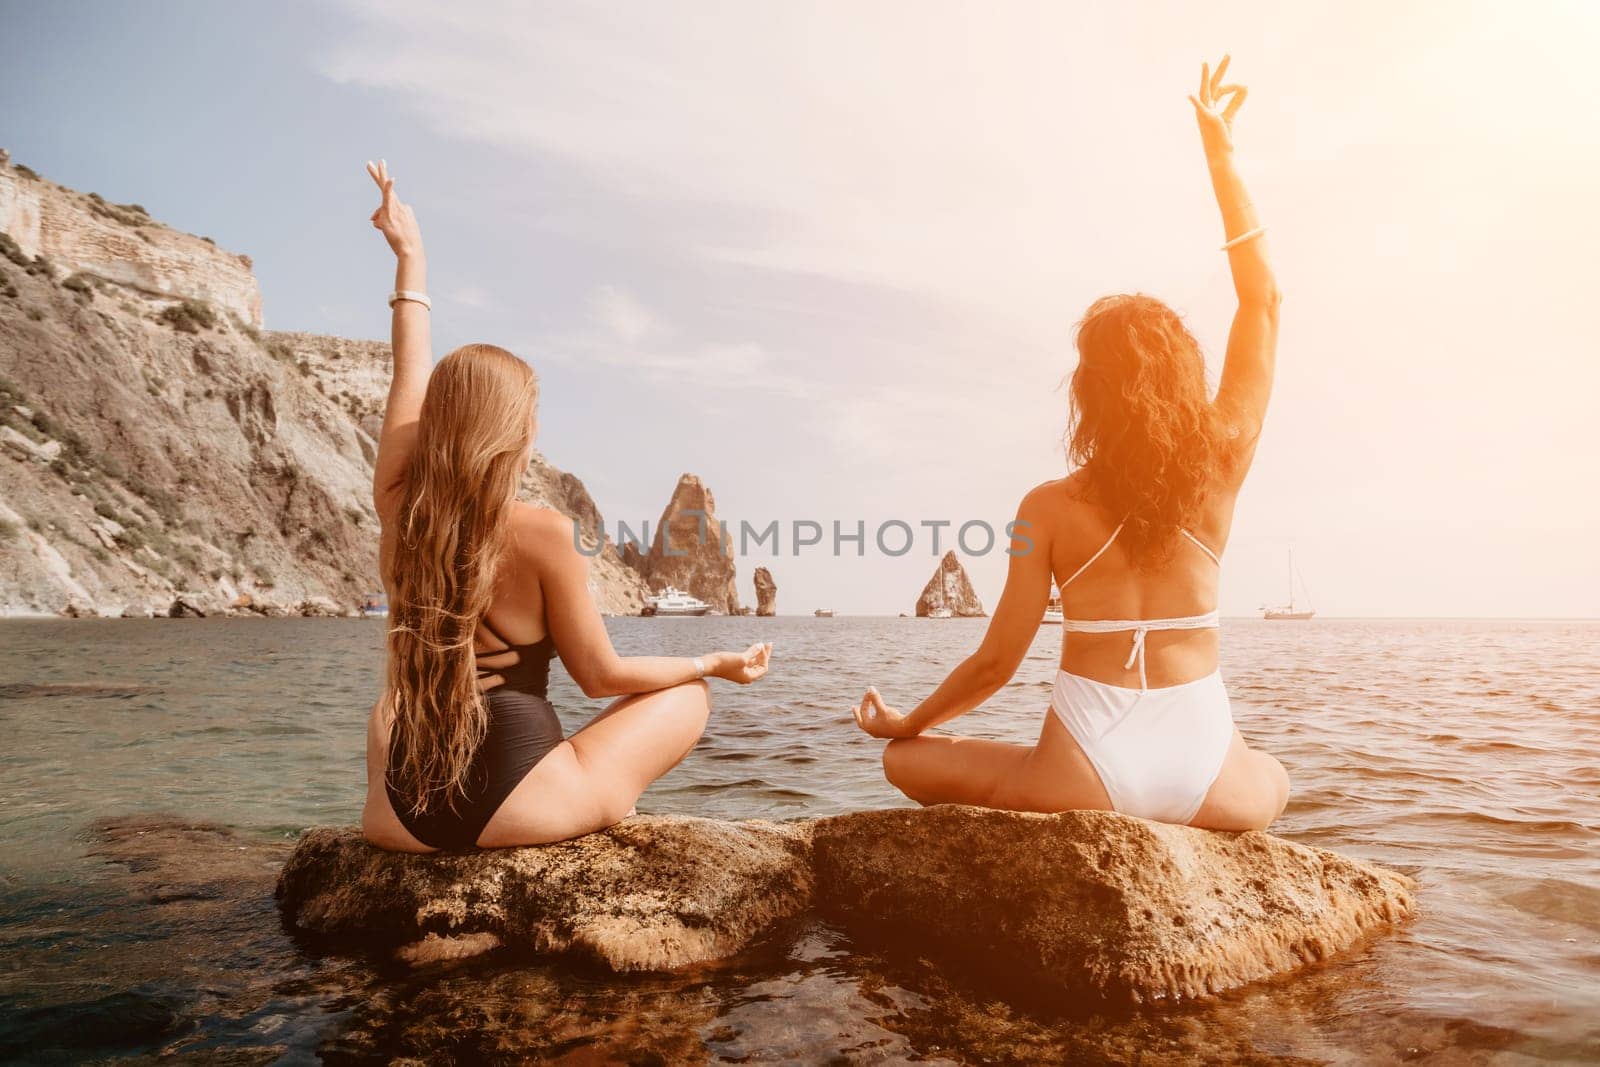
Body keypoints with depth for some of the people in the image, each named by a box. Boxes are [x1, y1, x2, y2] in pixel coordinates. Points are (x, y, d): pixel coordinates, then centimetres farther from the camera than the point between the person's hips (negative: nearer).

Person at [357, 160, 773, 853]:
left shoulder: (396, 507, -4)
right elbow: (601, 676, -7)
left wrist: (409, 259, 26)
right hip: (519, 813, -5)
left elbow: (413, 382, 12)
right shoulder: (543, 534, -16)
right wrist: (716, 663, 7)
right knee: (689, 696, 16)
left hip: (401, 817, 5)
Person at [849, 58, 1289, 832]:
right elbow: (1262, 299, 7)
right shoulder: (1220, 470, -4)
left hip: (1090, 780, -3)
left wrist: (906, 725, 12)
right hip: (1209, 778, 3)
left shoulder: (1051, 508, -8)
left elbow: (998, 660, -5)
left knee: (912, 764, 19)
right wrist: (1221, 154, 11)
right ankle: (1185, 834, 14)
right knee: (1273, 782, 39)